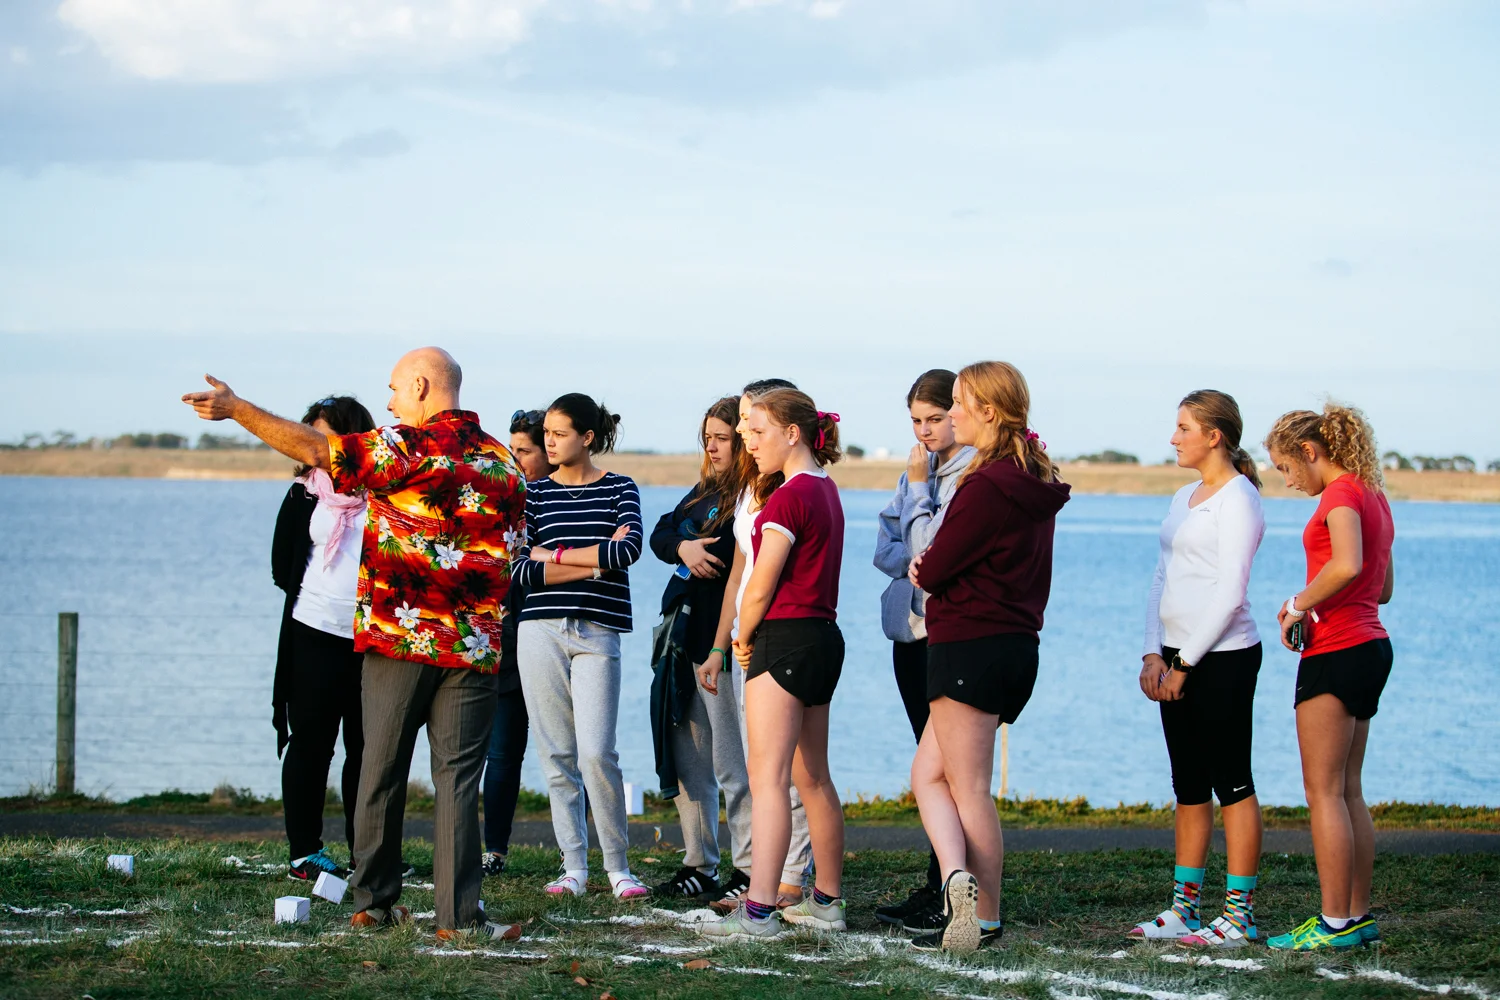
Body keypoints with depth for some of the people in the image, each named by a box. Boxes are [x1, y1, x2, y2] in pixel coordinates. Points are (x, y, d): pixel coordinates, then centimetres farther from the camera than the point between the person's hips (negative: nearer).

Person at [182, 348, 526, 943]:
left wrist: (235, 409, -3)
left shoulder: (406, 448, -7)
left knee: (382, 769, 10)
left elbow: (314, 449, -9)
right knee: (457, 778, 0)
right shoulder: (506, 464, 9)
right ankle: (459, 916, -7)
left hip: (396, 636, -3)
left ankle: (374, 900, 18)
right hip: (474, 647, 3)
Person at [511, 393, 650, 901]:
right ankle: (574, 867, 10)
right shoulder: (534, 493, 8)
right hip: (541, 630, 2)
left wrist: (554, 556, -7)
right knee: (557, 753, 2)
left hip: (597, 633, -2)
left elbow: (628, 550, -12)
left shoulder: (620, 489, 6)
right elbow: (519, 569, -2)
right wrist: (592, 562, -9)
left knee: (597, 751, -11)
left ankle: (618, 867, 2)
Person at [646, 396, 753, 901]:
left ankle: (749, 871, 2)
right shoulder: (703, 491, 17)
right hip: (684, 639, 9)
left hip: (721, 642, -9)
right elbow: (660, 534, 11)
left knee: (732, 764, -5)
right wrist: (682, 549, -9)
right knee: (687, 760, 12)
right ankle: (699, 867, 20)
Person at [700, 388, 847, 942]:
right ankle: (827, 899, 24)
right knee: (812, 776, 17)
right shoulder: (824, 490, 15)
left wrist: (744, 640, 1)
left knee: (767, 775, -14)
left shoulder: (789, 498, -14)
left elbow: (760, 586, -13)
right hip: (823, 637, 10)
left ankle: (758, 910, -20)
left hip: (786, 639, -10)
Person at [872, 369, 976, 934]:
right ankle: (935, 888, 13)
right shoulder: (917, 472, 17)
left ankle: (944, 897, -8)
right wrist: (918, 564, -8)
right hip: (910, 628, 8)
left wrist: (919, 488, -9)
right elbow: (885, 550, 12)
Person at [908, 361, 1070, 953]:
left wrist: (922, 570, 8)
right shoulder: (1036, 485, 12)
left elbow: (933, 570, -16)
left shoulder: (987, 487, -18)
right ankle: (958, 880, -2)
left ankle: (985, 918, -1)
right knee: (928, 774, 11)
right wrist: (934, 570, 7)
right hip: (1017, 639, 9)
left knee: (969, 788, -2)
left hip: (970, 645, -9)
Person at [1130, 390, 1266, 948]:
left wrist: (1184, 663, -14)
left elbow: (1229, 594, -15)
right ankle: (1184, 908, 14)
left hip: (1222, 657, -9)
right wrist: (1154, 654, 3)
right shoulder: (1185, 498, 17)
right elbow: (1162, 581, 15)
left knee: (1232, 783, -5)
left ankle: (1239, 915, -3)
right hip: (1178, 657, 9)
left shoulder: (1238, 498, -9)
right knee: (1189, 786, 10)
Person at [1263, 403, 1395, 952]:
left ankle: (1335, 923, -6)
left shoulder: (1341, 494, -13)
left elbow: (1348, 565, -30)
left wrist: (1301, 604, -17)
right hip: (1371, 645, 10)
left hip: (1336, 652, -10)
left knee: (1324, 791, -6)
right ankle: (1359, 917, 14)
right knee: (1348, 790, 13)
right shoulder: (1373, 496, 16)